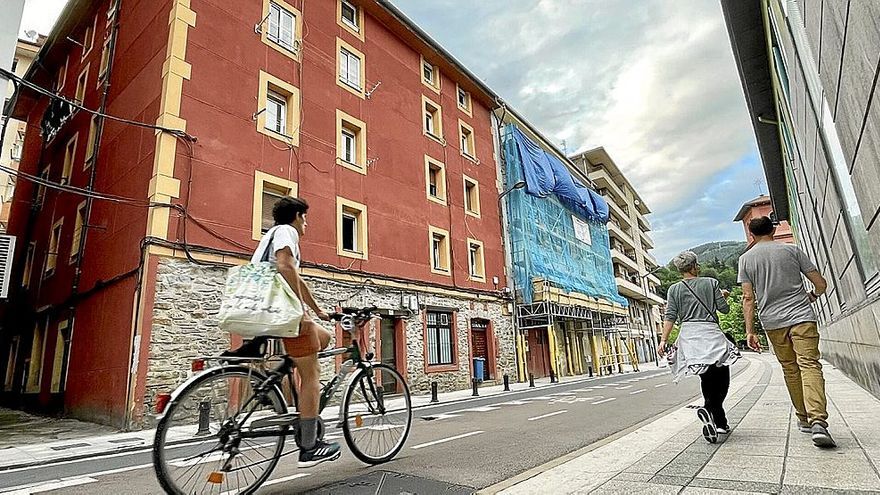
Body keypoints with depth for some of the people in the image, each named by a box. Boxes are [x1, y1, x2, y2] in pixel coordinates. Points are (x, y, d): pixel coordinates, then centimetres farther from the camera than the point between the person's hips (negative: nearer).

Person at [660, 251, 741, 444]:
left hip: (688, 335, 3)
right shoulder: (711, 283, 4)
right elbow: (724, 309, 5)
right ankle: (708, 409, -21)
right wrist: (722, 296, 26)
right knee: (722, 377, 4)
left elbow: (670, 317, -2)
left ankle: (720, 423, 13)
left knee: (707, 378, 13)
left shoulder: (674, 289, 7)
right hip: (710, 333, -3)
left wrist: (664, 339, -4)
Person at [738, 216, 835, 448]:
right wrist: (813, 296, 27)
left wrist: (750, 331, -1)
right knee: (809, 364, -7)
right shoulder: (791, 250, 4)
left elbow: (748, 298, -1)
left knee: (790, 369, 13)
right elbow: (821, 284, 5)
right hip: (801, 316, -1)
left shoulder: (746, 258, 4)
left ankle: (804, 419, 20)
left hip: (772, 321, 1)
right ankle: (818, 420, -22)